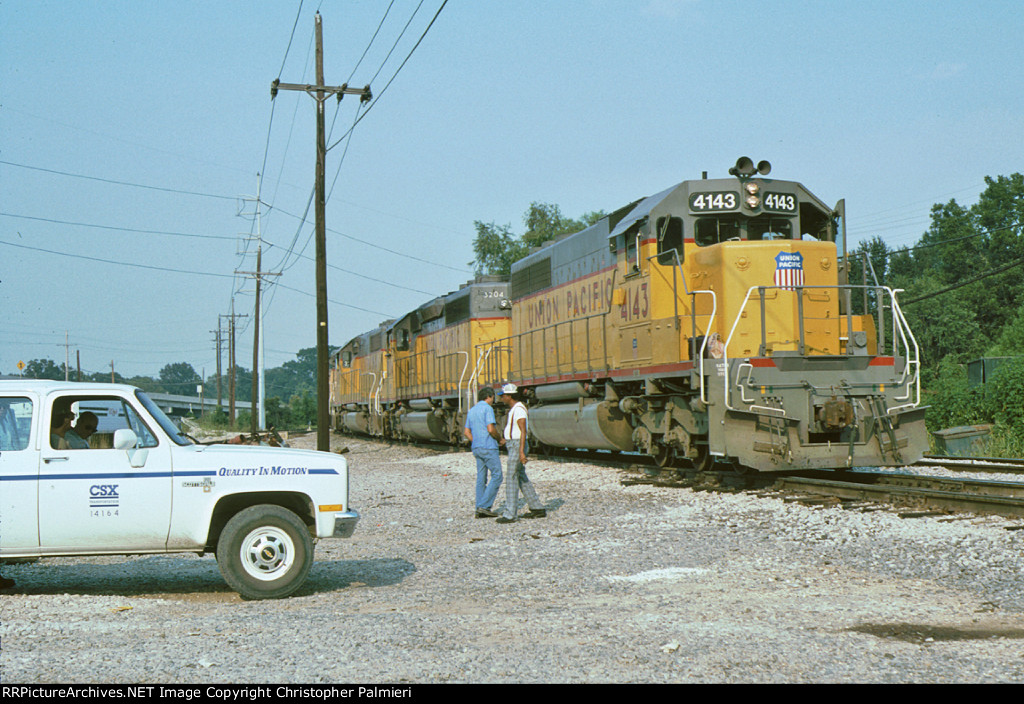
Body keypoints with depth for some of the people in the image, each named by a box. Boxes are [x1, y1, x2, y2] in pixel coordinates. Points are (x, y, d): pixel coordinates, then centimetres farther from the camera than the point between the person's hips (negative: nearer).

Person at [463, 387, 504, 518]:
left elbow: (466, 432, 16)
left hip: (476, 448, 8)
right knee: (497, 476, -3)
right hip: (489, 447, -8)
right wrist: (500, 439, -3)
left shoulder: (471, 411, 15)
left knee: (481, 478, 8)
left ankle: (479, 510, 6)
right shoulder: (487, 409, -10)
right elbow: (491, 429, -19)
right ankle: (485, 506, -9)